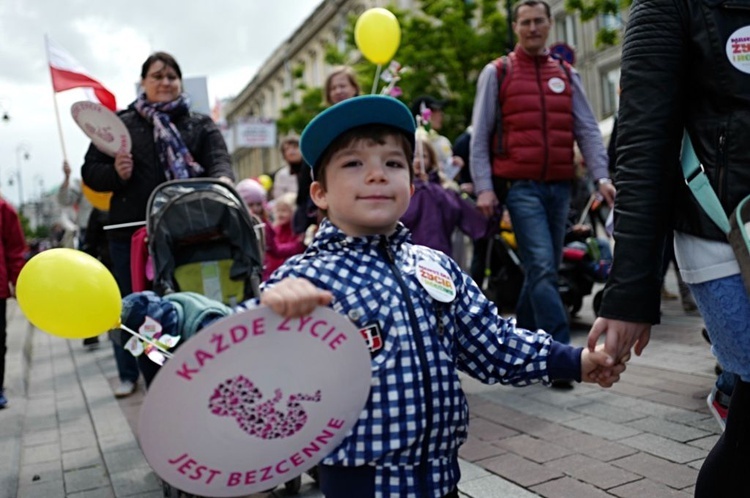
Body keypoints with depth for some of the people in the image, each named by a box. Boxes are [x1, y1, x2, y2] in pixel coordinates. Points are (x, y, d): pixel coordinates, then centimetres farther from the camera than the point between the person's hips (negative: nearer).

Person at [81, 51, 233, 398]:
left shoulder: (201, 125, 10)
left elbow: (219, 160, -6)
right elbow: (90, 172, 8)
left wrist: (223, 181, -30)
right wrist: (116, 173, -14)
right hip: (130, 229, 1)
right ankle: (129, 374, 28)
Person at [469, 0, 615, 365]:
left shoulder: (566, 74, 15)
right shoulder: (496, 73, 4)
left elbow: (587, 130, 9)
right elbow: (479, 136, 1)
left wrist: (601, 176, -5)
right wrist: (483, 187, -9)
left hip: (560, 186, 5)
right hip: (520, 186, -4)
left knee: (544, 269, 10)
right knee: (542, 268, -14)